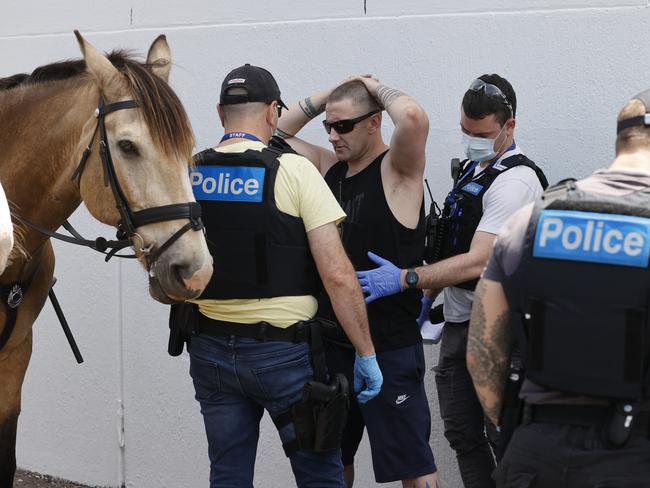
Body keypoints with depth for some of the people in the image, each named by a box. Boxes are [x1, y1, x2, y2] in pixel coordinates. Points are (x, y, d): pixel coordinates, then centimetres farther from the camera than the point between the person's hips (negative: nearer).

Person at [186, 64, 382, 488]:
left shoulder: (190, 175, 2)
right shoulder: (294, 172, -11)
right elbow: (337, 275, -14)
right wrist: (366, 353, -8)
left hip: (210, 349, 4)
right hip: (283, 350, -4)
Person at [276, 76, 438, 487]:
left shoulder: (397, 170, -11)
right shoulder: (330, 166, 10)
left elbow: (414, 117, -30)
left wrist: (377, 88, -10)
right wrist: (330, 94, 6)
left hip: (390, 346, -7)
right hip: (331, 341, 7)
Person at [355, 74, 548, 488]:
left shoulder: (515, 181, -17)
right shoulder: (472, 168, 13)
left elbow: (478, 263, -24)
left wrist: (406, 279, -27)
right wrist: (430, 292, 18)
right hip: (458, 321, 9)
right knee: (463, 436, 12)